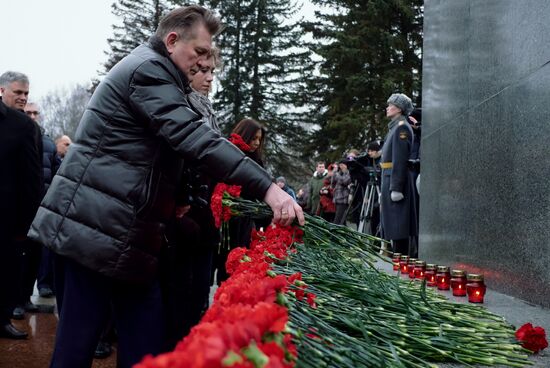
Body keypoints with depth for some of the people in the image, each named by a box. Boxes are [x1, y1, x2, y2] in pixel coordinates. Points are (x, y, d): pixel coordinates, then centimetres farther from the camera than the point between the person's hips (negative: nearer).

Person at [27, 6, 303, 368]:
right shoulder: (148, 69, -11)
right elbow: (195, 138, -25)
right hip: (96, 228, -10)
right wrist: (267, 187, -30)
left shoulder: (151, 72, 22)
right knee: (80, 338, -3)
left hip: (124, 234, 10)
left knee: (145, 338, 9)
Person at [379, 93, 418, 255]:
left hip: (397, 180, -10)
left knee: (398, 223, -8)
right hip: (389, 179, 10)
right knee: (393, 223, 13)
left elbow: (400, 160, -19)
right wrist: (384, 188, 21)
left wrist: (396, 187, -23)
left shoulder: (402, 127, -10)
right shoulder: (394, 127, 20)